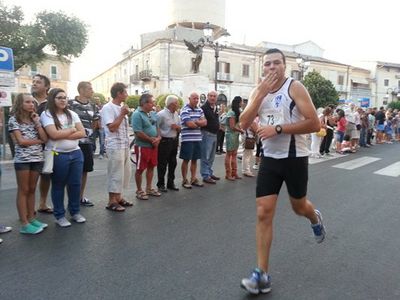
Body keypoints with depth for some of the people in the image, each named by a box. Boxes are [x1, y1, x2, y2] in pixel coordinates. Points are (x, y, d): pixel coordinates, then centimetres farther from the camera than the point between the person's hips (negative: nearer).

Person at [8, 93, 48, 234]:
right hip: (22, 159, -4)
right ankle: (24, 224, 5)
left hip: (37, 158, 5)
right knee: (23, 191, 0)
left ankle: (31, 219, 18)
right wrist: (39, 140, -3)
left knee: (31, 190, 10)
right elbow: (21, 141, -12)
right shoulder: (14, 119, -2)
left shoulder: (35, 119, 12)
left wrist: (37, 122, -3)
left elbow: (45, 138, 0)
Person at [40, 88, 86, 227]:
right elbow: (54, 135, -18)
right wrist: (72, 130, -5)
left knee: (75, 184, 9)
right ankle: (59, 215, 19)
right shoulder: (46, 114, -4)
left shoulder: (72, 114, 10)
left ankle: (75, 212, 25)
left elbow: (82, 133, 0)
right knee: (58, 186, 7)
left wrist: (63, 135, -11)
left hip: (76, 153, 4)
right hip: (58, 155, -4)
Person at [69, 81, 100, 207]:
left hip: (88, 142, 5)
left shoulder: (92, 106, 9)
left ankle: (81, 197, 25)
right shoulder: (71, 104, -9)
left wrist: (88, 132, 12)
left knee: (85, 170, 11)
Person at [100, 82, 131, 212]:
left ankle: (118, 198, 25)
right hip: (115, 147, -9)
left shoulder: (121, 108, 14)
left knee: (124, 172, 13)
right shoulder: (108, 108, -11)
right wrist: (122, 114, -15)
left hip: (124, 146, 9)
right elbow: (112, 127, -19)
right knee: (115, 174, -3)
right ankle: (112, 202, 9)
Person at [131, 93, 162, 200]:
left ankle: (149, 188, 29)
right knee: (140, 169, 4)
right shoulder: (137, 114, -15)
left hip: (154, 145, 8)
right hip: (142, 146, -8)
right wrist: (151, 139, -14)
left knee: (151, 167, 15)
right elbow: (138, 132, -21)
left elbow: (157, 127, 16)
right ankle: (139, 191, 17)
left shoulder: (153, 113, 9)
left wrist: (158, 137, -3)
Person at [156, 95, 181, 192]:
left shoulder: (176, 114, 10)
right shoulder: (161, 114, -13)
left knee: (173, 163, 13)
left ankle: (171, 183, 26)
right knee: (162, 164, 1)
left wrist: (177, 127, -5)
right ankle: (161, 184, 13)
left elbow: (179, 128, 16)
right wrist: (160, 137, -18)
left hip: (174, 141, 8)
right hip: (164, 141, -7)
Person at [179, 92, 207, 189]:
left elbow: (204, 122, 4)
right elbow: (189, 124, -17)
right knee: (186, 160, 2)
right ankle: (184, 180, 12)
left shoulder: (200, 110, 13)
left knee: (195, 159, 12)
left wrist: (195, 121, -11)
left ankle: (193, 179, 22)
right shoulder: (185, 110, -8)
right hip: (187, 139, -6)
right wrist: (199, 123, 1)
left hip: (197, 138, 6)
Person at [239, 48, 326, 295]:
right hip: (270, 159, 4)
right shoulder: (258, 91, 6)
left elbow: (314, 124, -17)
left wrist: (278, 129, -21)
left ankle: (315, 218, 56)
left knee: (299, 207, 16)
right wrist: (261, 94, -15)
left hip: (294, 157, -3)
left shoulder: (295, 87, -9)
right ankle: (262, 275, 6)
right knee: (263, 213, -3)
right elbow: (244, 124, -7)